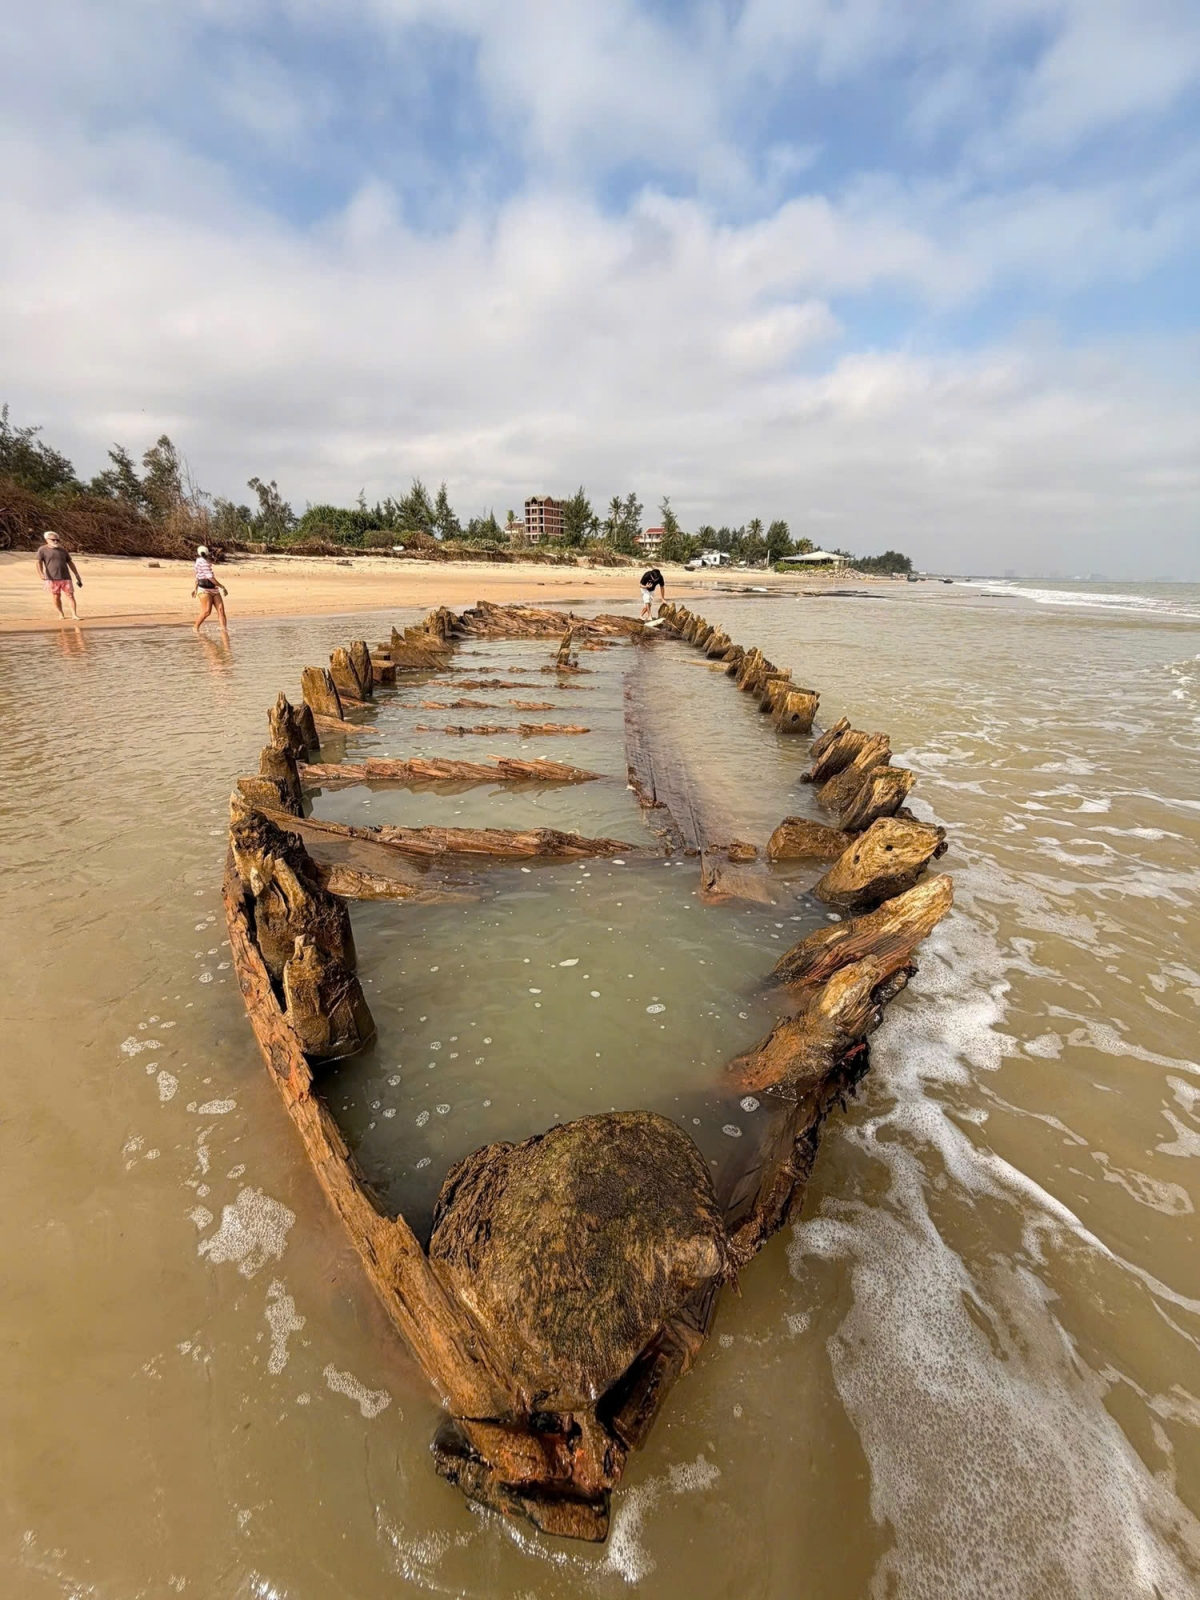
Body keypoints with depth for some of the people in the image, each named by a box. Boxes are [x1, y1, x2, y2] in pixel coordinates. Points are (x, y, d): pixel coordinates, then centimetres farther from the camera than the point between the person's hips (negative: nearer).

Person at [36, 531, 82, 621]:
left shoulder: (63, 551, 14)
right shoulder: (42, 550, 3)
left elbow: (71, 564, 18)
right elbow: (39, 562, -5)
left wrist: (77, 577, 13)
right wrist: (41, 574, -22)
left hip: (65, 578, 2)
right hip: (52, 579, -2)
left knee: (71, 596, -6)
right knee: (56, 598, 3)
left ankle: (74, 615, -6)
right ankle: (61, 614, 14)